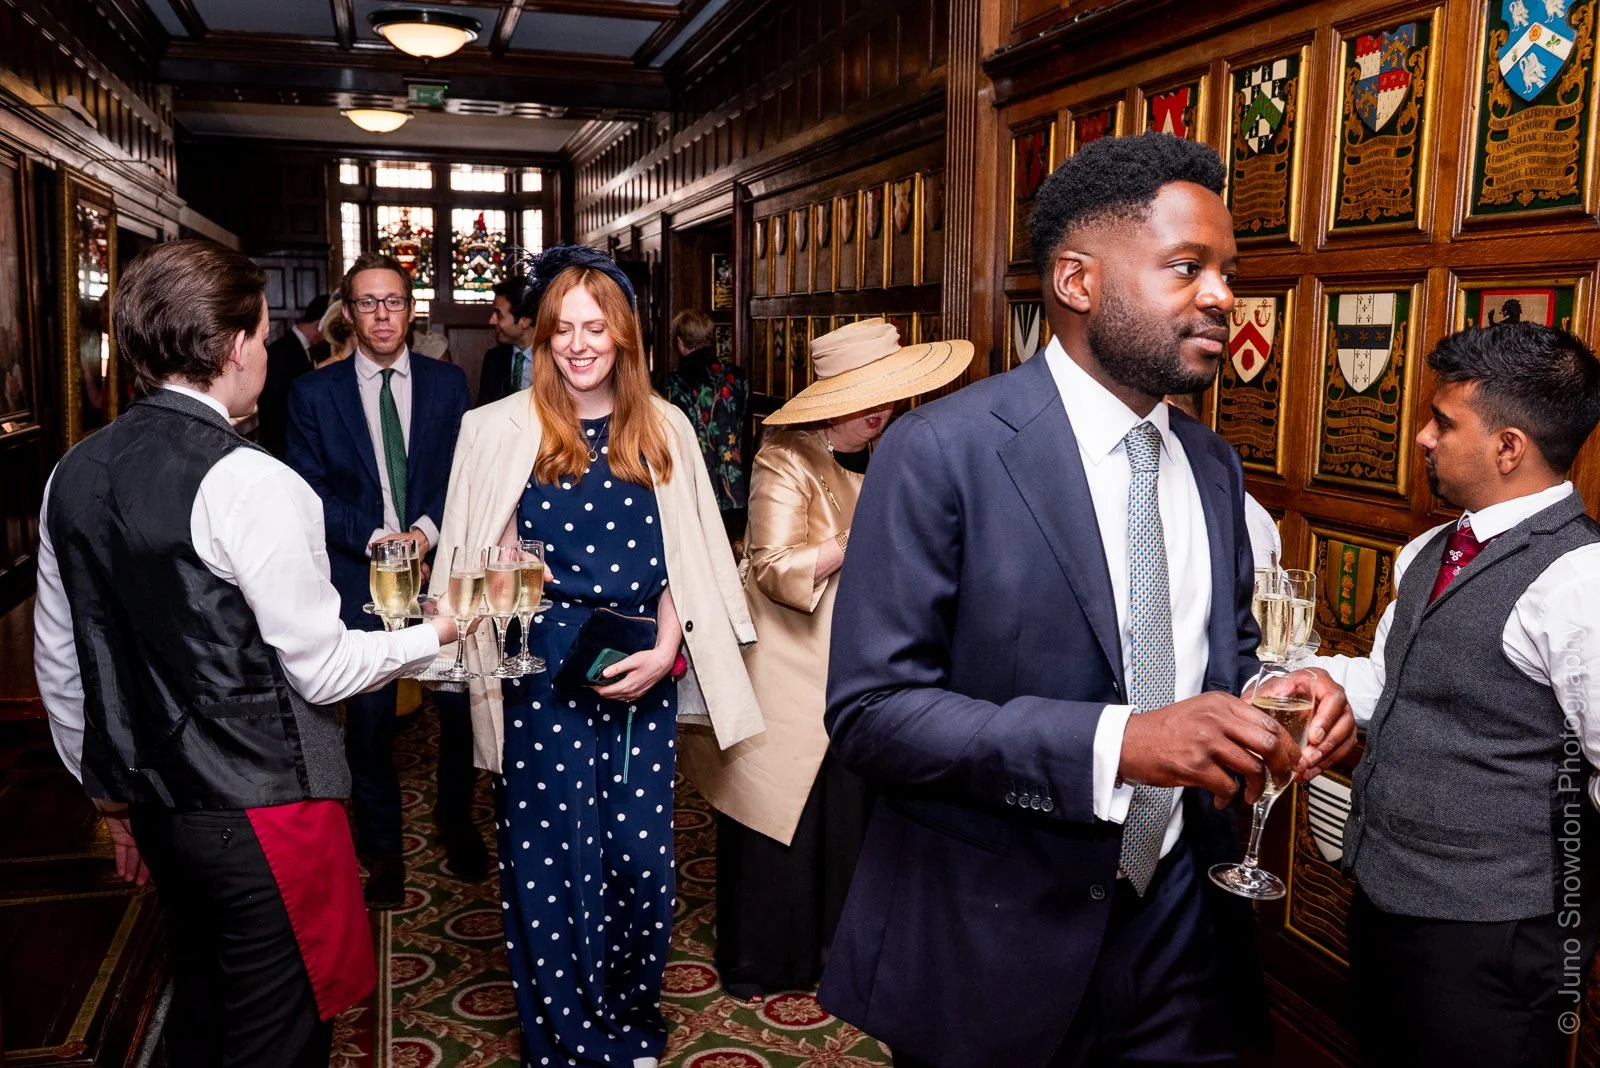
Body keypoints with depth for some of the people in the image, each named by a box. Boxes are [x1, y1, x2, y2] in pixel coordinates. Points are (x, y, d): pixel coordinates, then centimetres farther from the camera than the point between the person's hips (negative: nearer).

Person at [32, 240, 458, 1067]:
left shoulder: (73, 474, 3)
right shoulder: (250, 483, -20)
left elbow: (58, 665, 10)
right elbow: (321, 669, -14)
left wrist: (113, 792, 22)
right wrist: (433, 634, 1)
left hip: (157, 805, 7)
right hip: (261, 810, -7)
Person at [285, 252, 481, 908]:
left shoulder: (447, 383, 7)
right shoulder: (314, 393, 3)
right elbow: (310, 490, -1)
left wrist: (428, 528, -12)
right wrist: (374, 540, -13)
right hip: (360, 575, -1)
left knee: (459, 704, 8)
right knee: (369, 716, 6)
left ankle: (456, 820, 32)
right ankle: (381, 847, 24)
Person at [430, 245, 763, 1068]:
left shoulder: (664, 430, 5)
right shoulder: (502, 430, -1)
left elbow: (684, 557, 6)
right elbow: (482, 560, 0)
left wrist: (666, 650, -6)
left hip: (643, 675, 2)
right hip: (546, 677, -2)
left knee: (641, 851, 7)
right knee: (553, 857, 5)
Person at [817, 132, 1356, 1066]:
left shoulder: (1213, 465, 5)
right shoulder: (942, 452, -17)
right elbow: (871, 709, -20)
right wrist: (1117, 743, -29)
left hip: (1179, 926, 5)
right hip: (992, 945, -5)